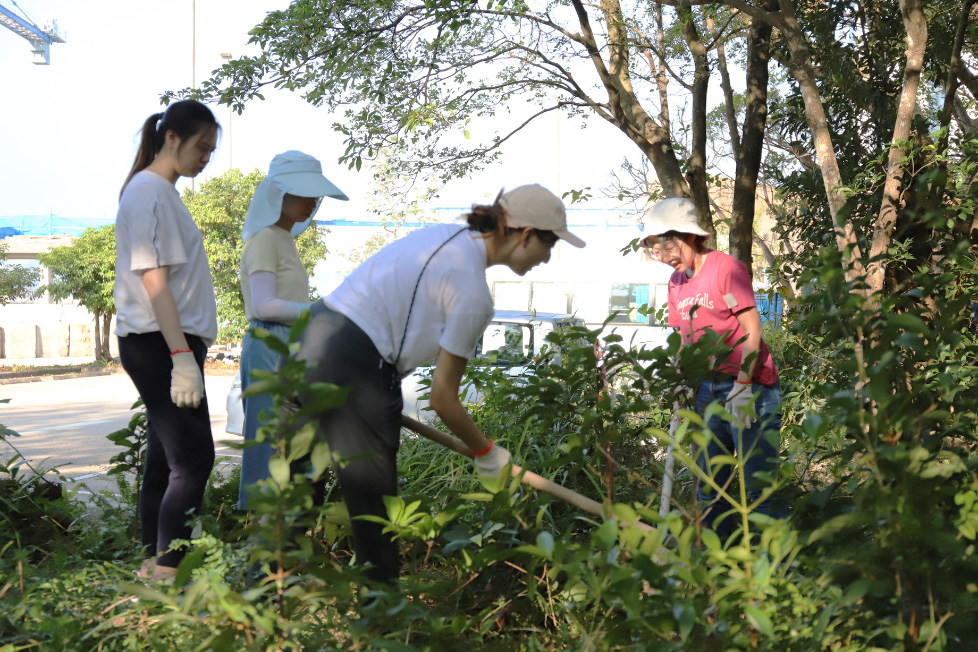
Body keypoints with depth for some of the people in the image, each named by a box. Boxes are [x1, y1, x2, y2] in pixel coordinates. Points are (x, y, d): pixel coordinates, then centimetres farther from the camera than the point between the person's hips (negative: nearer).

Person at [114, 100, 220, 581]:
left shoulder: (162, 192, 18)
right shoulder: (149, 190, -11)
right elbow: (153, 279, -18)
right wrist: (182, 355, -22)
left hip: (164, 346, 10)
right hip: (158, 344, -10)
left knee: (165, 459, 11)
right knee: (193, 459, -12)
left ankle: (154, 567, 16)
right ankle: (166, 572, -11)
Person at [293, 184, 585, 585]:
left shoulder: (449, 236, 13)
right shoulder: (473, 294, -11)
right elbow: (442, 398, -8)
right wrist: (485, 452, 8)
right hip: (353, 367, -9)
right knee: (373, 500, 1)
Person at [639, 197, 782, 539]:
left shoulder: (725, 267, -9)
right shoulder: (677, 281, 13)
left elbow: (752, 330, -13)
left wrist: (742, 388, -18)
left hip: (749, 386, -8)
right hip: (708, 390, 8)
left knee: (757, 483, -8)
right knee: (710, 485, 9)